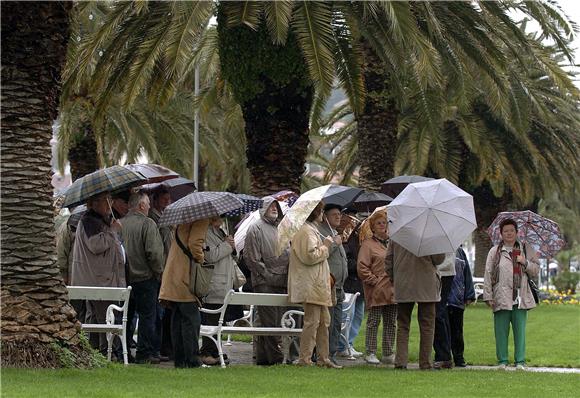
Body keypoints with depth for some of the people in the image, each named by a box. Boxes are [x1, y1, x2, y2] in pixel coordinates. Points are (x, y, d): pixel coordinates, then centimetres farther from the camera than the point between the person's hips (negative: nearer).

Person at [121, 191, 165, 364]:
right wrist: (159, 272, -5)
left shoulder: (121, 223, 5)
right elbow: (154, 252, -19)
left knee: (128, 315, 14)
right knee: (147, 315, 0)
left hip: (127, 277, 7)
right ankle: (144, 353, 0)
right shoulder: (147, 223, -14)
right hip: (146, 277, -7)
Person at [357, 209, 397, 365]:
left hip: (392, 290, 6)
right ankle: (370, 353, 4)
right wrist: (374, 281, -13)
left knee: (390, 322, 8)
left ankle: (388, 354, 15)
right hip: (376, 292, -6)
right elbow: (362, 267, -9)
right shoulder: (368, 244, -3)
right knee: (374, 322, -1)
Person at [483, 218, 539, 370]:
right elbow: (488, 275, 5)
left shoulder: (526, 250, 13)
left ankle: (520, 361, 7)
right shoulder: (494, 252, 7)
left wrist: (525, 263, -6)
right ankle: (502, 360, 8)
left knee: (520, 330, 1)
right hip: (501, 298, -1)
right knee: (501, 331, 0)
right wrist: (488, 296, -1)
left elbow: (536, 271, 14)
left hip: (521, 298, 1)